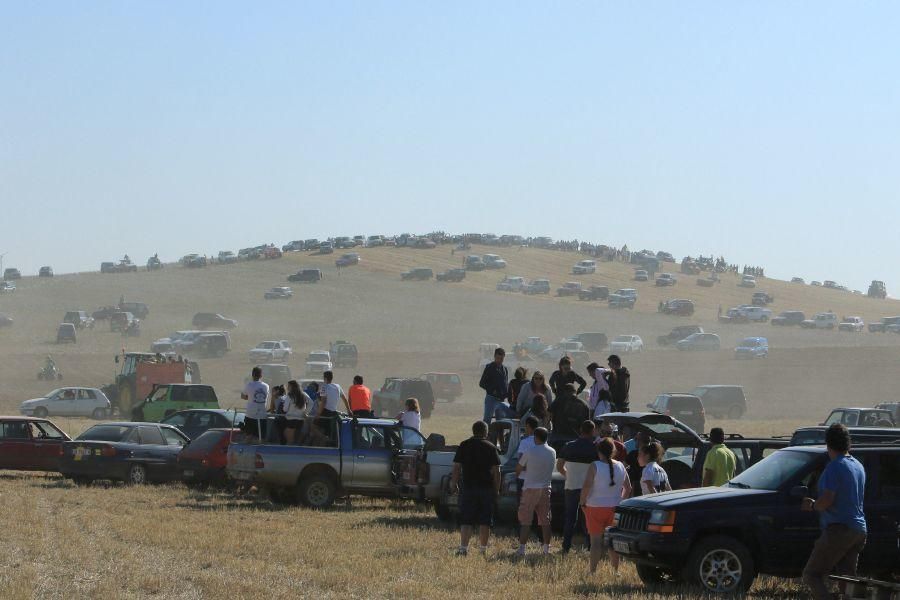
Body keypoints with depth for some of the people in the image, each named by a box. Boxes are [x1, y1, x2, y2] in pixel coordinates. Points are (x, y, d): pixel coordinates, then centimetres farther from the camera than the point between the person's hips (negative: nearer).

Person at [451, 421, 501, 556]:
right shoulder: (491, 448, 1)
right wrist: (497, 490, 5)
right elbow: (496, 471, -1)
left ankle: (463, 548, -11)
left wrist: (454, 484, 9)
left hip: (468, 488, 0)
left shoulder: (464, 446, 2)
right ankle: (483, 549, 11)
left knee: (466, 521, 0)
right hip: (487, 488, 0)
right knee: (485, 522, 7)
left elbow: (456, 467, 0)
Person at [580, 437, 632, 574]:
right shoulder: (620, 466, 4)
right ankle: (615, 570, 14)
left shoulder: (595, 466, -12)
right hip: (615, 508, 4)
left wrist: (583, 503, -8)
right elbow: (628, 488, 11)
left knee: (596, 540, -2)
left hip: (596, 507, -4)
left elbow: (586, 486, -19)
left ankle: (593, 571, -5)